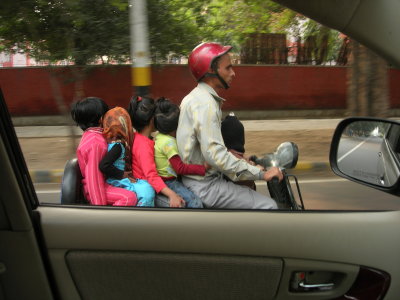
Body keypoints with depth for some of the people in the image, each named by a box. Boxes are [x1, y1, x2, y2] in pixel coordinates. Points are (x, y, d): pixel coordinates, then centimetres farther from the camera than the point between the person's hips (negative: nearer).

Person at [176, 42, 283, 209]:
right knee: (268, 206, -11)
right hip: (204, 185, -11)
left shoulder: (195, 96, 13)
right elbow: (214, 153, -29)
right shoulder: (205, 103, -21)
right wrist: (261, 174, -26)